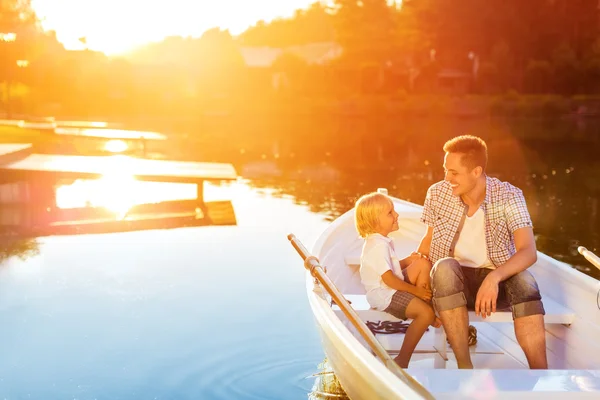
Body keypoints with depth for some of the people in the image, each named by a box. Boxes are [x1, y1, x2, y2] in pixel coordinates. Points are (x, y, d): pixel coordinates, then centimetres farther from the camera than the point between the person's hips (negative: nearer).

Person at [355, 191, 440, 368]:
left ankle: (426, 302, 3)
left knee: (423, 263, 5)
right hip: (384, 294, -10)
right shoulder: (378, 246, -22)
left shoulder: (383, 241, 11)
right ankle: (402, 360, -15)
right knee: (426, 313, -21)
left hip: (393, 286, 10)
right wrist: (415, 290, -16)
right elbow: (388, 278, -25)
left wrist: (407, 260, 3)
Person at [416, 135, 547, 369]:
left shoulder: (508, 196, -13)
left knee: (524, 281, -35)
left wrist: (494, 277, -42)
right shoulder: (437, 194, -4)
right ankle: (464, 366, -34)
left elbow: (529, 252, -25)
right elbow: (430, 239, 13)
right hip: (453, 281, 1)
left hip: (497, 281, -1)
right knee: (445, 266, -34)